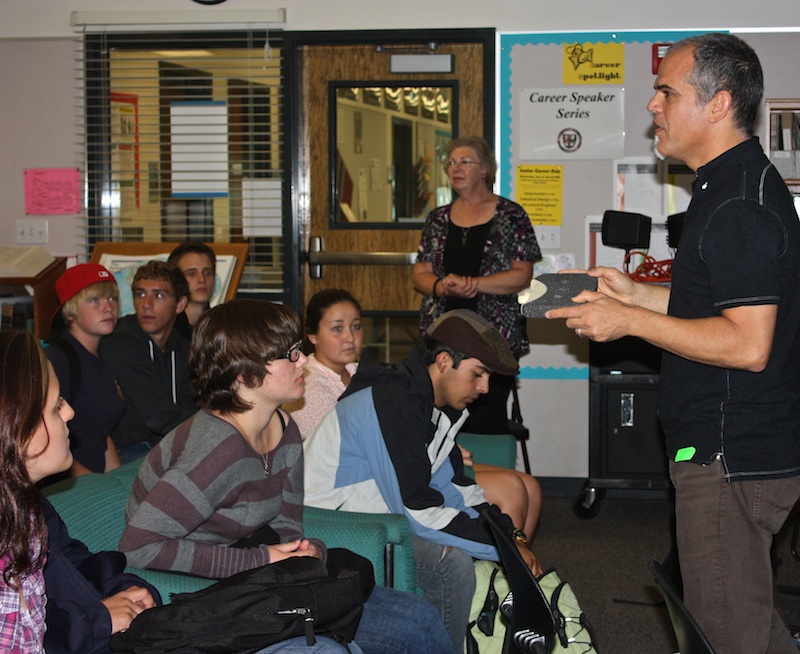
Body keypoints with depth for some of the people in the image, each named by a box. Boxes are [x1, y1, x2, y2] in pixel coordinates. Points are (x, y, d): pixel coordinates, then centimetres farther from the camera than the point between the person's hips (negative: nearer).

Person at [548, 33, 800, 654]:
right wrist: (637, 293, 16)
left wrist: (631, 321, -19)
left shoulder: (741, 205, -20)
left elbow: (747, 344, -26)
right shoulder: (737, 186, 15)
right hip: (745, 449, 11)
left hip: (733, 457, -11)